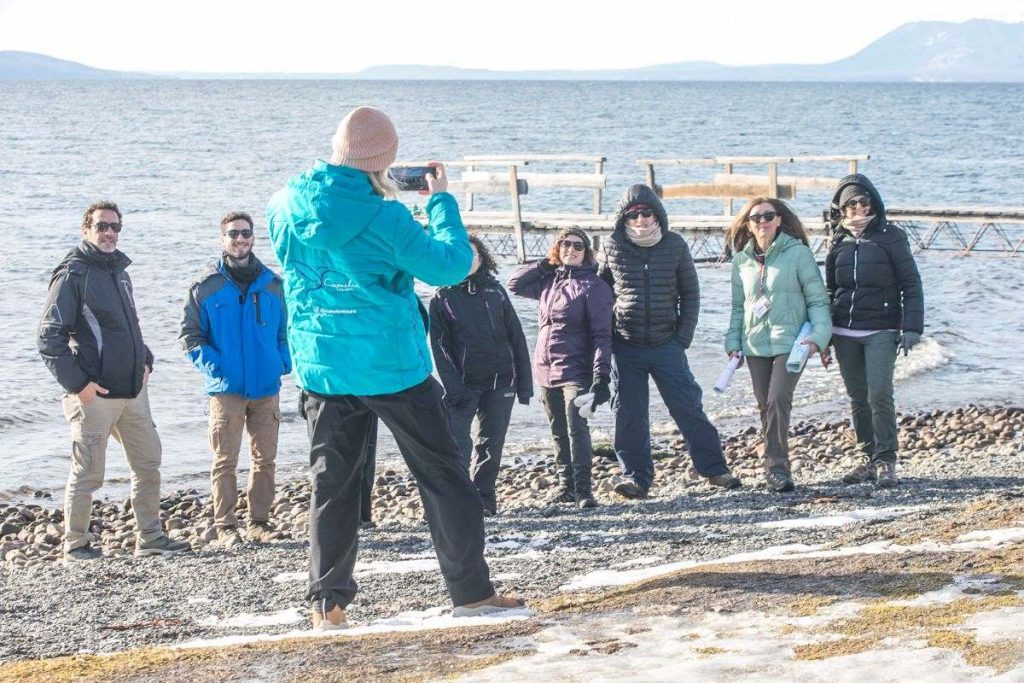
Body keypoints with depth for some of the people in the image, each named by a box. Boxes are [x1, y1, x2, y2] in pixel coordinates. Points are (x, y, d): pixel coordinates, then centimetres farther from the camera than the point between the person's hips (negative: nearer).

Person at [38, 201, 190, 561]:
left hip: (132, 389, 8)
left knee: (148, 462, 10)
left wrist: (144, 360, 14)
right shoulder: (72, 274, -10)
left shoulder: (119, 270, 15)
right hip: (94, 393, -8)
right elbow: (49, 336, -14)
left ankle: (150, 538, 19)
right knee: (88, 472, -1)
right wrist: (77, 382, -16)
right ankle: (75, 545, 11)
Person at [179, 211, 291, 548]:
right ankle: (225, 526, 3)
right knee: (225, 460, -3)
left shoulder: (273, 284, 7)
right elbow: (189, 334, 2)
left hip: (267, 387, 3)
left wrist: (284, 360, -1)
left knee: (264, 459, 7)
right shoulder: (205, 286, 0)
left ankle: (260, 520, 16)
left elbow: (287, 329, 16)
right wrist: (211, 364, -12)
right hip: (226, 389, -3)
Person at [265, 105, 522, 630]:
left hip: (322, 368, 4)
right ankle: (471, 591, 9)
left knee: (332, 484, 10)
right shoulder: (385, 218, -17)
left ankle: (328, 603, 9)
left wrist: (361, 189, 17)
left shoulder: (286, 206, -1)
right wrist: (441, 200, 1)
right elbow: (450, 265, -10)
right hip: (392, 366, -4)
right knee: (442, 476, 7)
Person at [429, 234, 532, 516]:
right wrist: (453, 386, -15)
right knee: (457, 443, -12)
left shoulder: (495, 292, 9)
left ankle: (483, 498, 17)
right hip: (463, 384, -3)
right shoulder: (442, 298, 3)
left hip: (500, 382, 3)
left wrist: (524, 383, 3)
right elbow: (440, 346, -3)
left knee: (491, 442, 7)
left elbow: (516, 337, 9)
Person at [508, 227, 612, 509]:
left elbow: (601, 335, -11)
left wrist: (601, 376, -20)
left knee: (576, 428, -13)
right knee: (559, 433, 11)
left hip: (575, 372, -6)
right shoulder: (549, 281, 13)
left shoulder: (593, 286, -6)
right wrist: (546, 264, 11)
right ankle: (565, 486, 18)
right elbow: (515, 284, 23)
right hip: (545, 371, 6)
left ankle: (583, 490, -12)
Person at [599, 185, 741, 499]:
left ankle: (714, 469, 9)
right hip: (626, 345, 1)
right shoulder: (613, 246, 0)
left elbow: (690, 292, 5)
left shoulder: (675, 245, 0)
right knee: (630, 414, 2)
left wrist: (684, 336, -2)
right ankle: (635, 476, 10)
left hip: (667, 344, 0)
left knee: (688, 408, 0)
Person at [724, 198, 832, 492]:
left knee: (778, 400, -18)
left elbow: (818, 299, -3)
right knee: (765, 406, 7)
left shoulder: (798, 253, -4)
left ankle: (776, 466, -13)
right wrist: (733, 342, 8)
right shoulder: (742, 260, 10)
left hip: (790, 342, -5)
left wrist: (818, 335, -15)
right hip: (755, 345, 5)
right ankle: (775, 467, 16)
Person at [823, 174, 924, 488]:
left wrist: (911, 327, -9)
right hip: (844, 333, 5)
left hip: (880, 332, -4)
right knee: (858, 399, 8)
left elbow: (911, 284, -2)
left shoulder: (890, 237, -1)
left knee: (880, 396, -13)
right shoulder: (839, 242, 11)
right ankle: (867, 459, 16)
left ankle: (886, 462, -7)